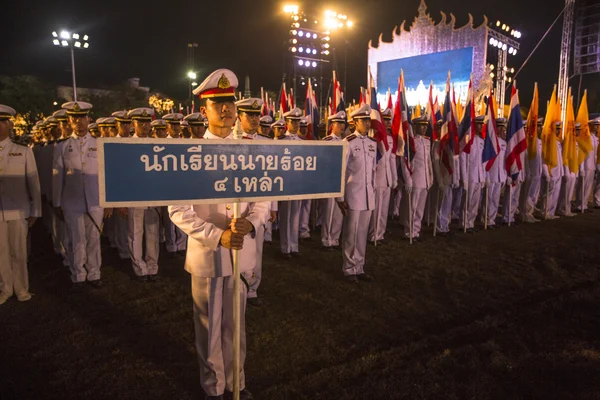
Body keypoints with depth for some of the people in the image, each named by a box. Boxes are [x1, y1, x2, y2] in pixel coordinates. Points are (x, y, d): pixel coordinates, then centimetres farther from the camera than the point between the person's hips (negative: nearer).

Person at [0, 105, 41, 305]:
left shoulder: (24, 151, 0)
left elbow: (33, 183, 1)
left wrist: (34, 212, 1)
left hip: (18, 211, -2)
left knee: (19, 253, 8)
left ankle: (21, 289, 23)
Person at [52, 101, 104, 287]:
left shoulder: (99, 145, 4)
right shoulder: (63, 148, 3)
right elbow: (57, 177, 4)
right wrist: (57, 203, 4)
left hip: (95, 202, 0)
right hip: (72, 203, 0)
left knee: (94, 240, 9)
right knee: (77, 241, 7)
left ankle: (94, 274, 23)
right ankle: (78, 276, 22)